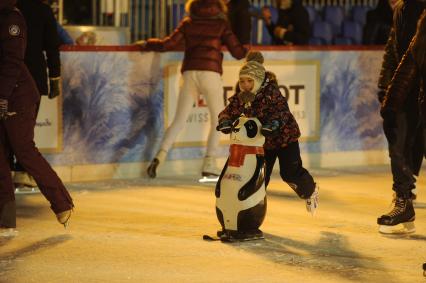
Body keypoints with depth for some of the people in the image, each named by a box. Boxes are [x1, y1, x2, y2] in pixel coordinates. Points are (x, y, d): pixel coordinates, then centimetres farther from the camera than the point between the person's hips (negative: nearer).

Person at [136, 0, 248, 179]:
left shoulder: (188, 23, 13)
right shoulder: (221, 24, 8)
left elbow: (168, 44, 7)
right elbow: (237, 52, 6)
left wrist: (147, 44, 22)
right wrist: (247, 51, 28)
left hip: (189, 73, 2)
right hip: (210, 73, -2)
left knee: (179, 120, 8)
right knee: (218, 119, 12)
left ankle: (161, 155, -12)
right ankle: (209, 164, 2)